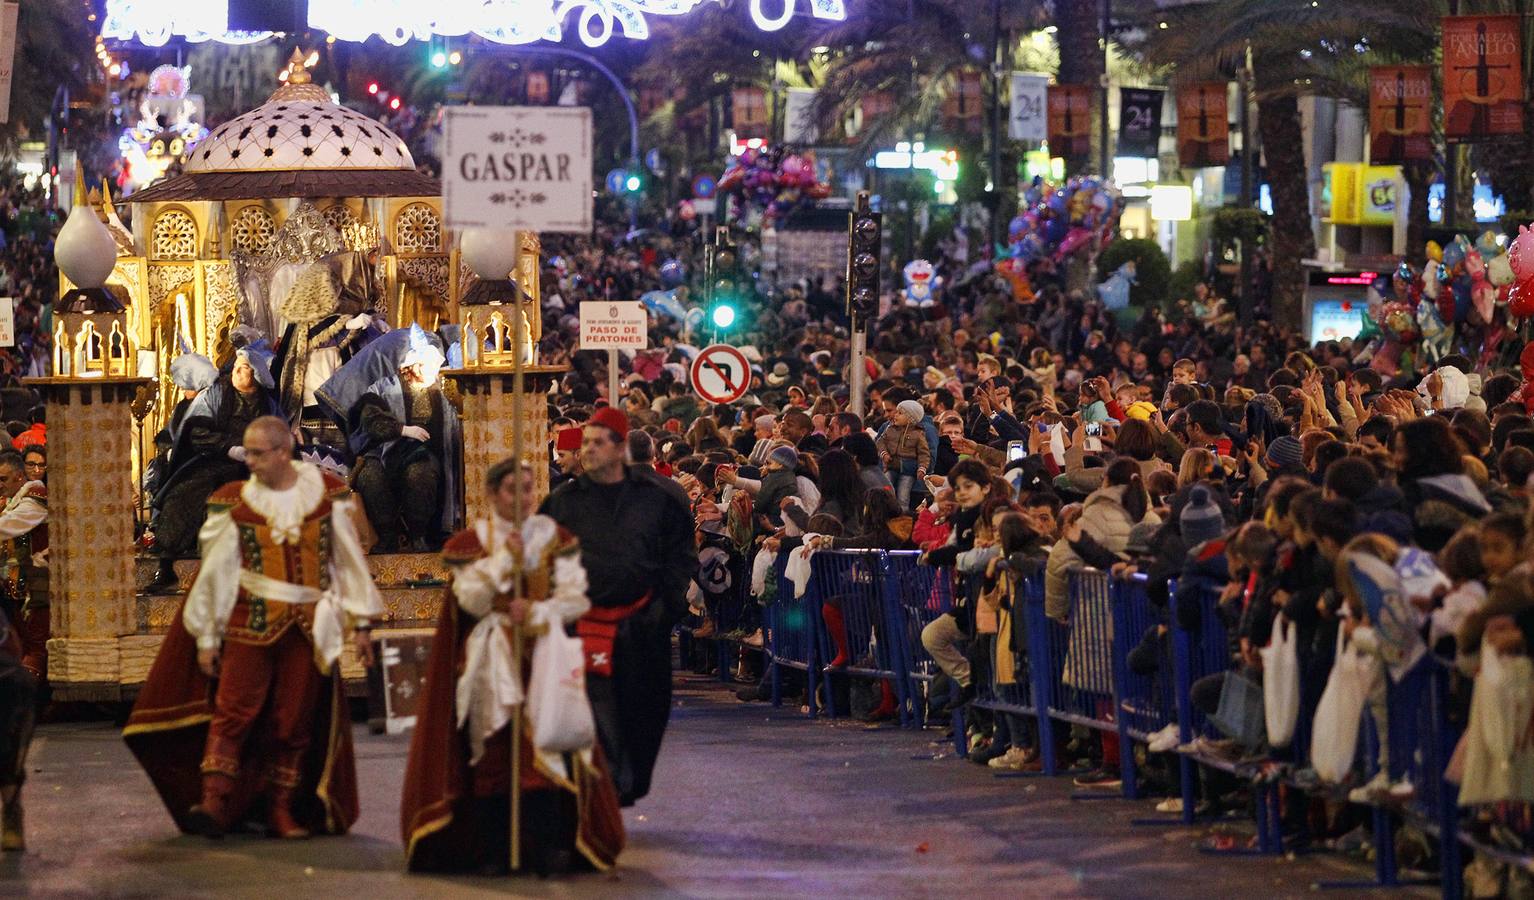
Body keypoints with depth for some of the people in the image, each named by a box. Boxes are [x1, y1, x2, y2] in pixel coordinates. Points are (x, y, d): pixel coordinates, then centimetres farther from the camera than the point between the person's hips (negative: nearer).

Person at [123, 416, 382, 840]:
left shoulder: (328, 495, 3)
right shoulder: (234, 503, 0)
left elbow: (349, 560, 8)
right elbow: (215, 570, 2)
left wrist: (360, 624, 6)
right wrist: (206, 637, 0)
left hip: (307, 630, 1)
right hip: (250, 625, -1)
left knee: (294, 724, 3)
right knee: (234, 710, -13)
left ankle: (281, 811, 11)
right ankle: (214, 802, -20)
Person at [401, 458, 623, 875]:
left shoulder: (555, 539, 8)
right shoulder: (470, 543, 5)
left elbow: (576, 599, 1)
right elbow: (472, 601, -7)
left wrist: (537, 612, -15)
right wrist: (506, 558, -12)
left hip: (544, 653, 0)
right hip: (492, 662, 0)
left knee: (545, 745, -14)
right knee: (492, 750, -6)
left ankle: (549, 847, -15)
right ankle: (491, 851, -1)